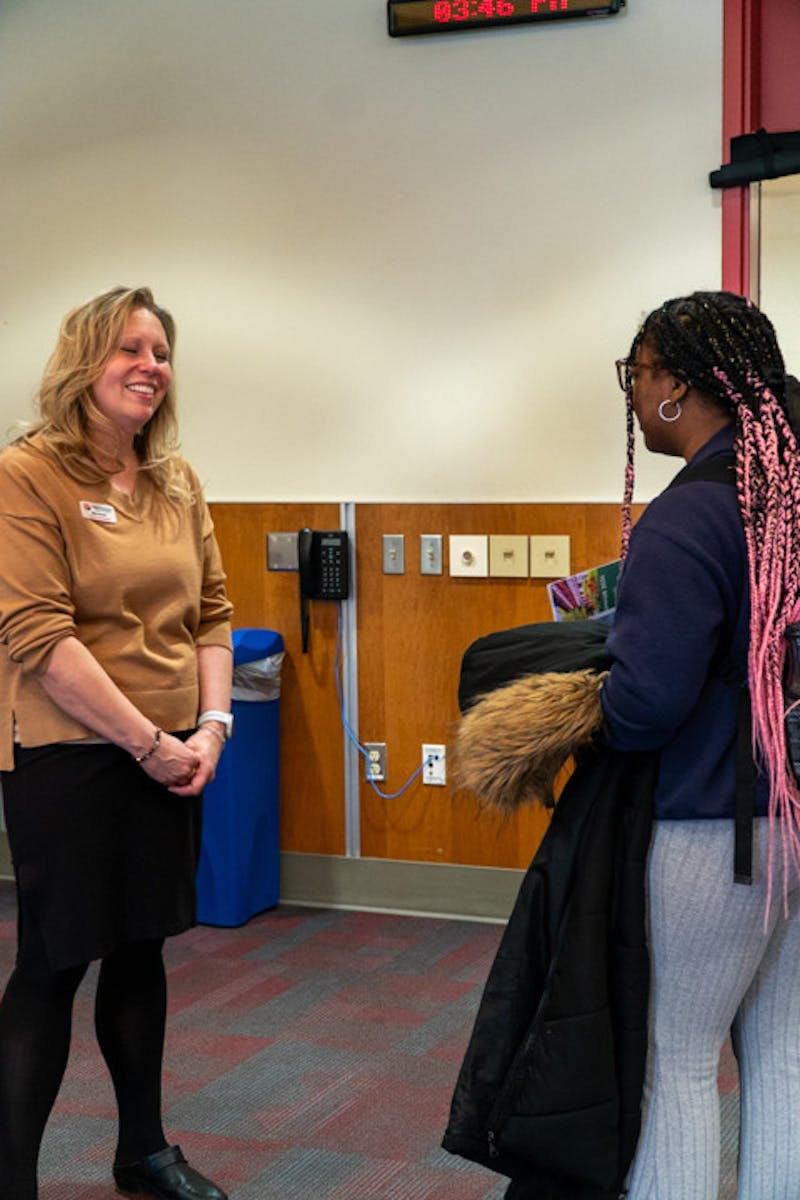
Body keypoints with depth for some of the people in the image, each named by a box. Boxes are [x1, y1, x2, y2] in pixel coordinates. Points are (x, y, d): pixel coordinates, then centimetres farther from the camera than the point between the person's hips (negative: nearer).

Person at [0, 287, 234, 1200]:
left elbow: (210, 611, 12)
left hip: (169, 756, 6)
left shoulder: (178, 481, 10)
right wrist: (146, 741, -17)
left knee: (141, 948, 16)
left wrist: (213, 723, -3)